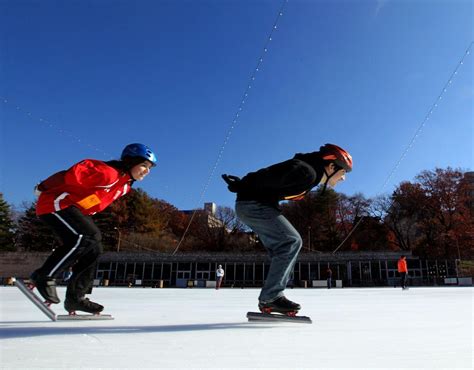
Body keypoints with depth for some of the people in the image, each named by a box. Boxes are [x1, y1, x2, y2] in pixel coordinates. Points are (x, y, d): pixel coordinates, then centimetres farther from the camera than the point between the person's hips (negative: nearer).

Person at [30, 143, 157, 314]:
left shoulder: (125, 185, 7)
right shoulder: (108, 173, -24)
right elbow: (73, 174, -28)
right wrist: (44, 188, -17)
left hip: (75, 210, 10)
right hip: (55, 203, -10)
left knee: (94, 249, 1)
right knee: (85, 237, -27)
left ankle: (75, 298, 9)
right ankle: (43, 276, -12)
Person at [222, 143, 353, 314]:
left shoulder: (311, 175, 13)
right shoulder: (306, 172, -20)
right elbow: (270, 179, -22)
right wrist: (241, 187, -10)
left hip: (256, 206, 11)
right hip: (252, 204, -11)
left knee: (285, 247, 10)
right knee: (291, 241, -15)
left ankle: (272, 296, 13)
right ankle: (269, 297, -9)